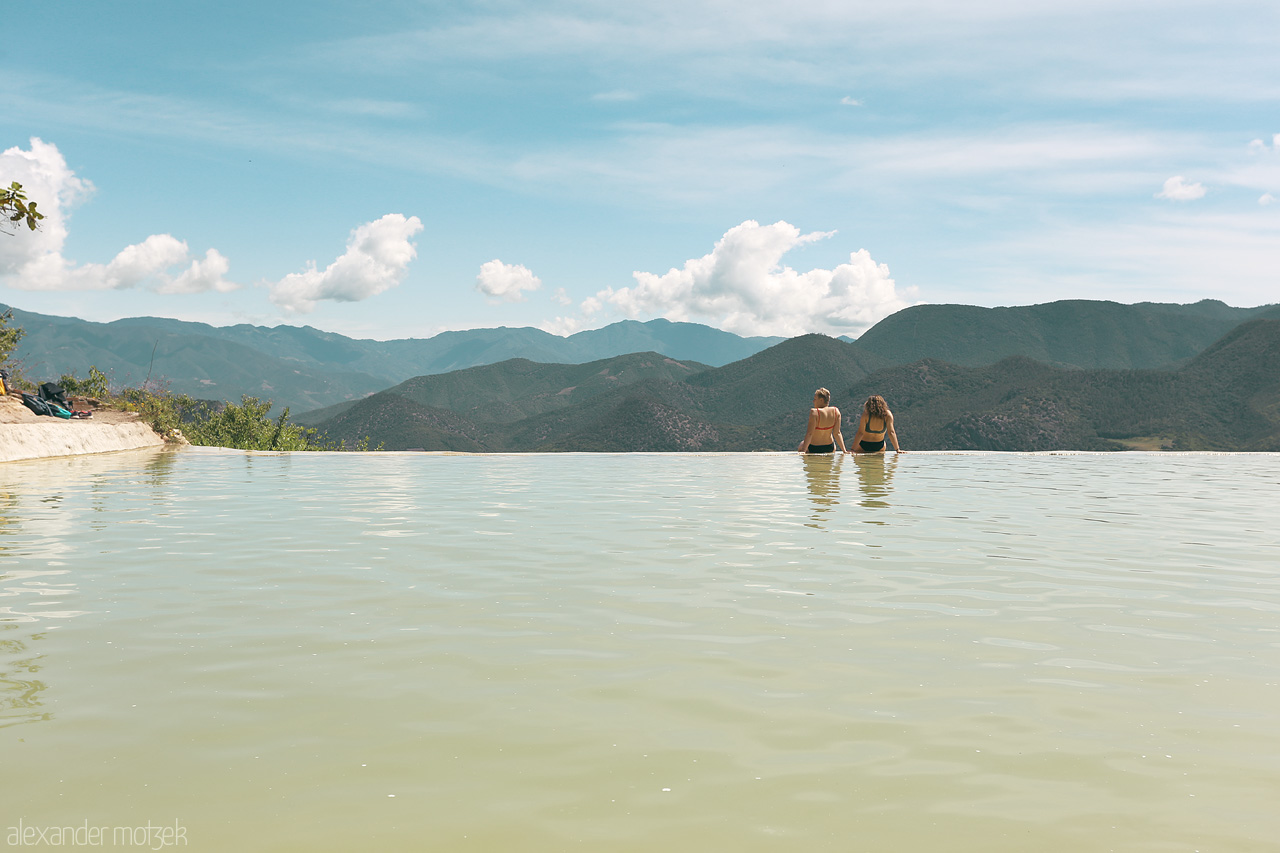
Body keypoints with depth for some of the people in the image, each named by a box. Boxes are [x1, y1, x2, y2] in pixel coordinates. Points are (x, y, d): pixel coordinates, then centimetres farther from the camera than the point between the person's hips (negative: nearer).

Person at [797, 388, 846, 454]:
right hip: (830, 448, 4)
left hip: (813, 449, -4)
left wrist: (803, 450, -22)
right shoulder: (836, 411, -9)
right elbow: (837, 433, -8)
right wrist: (844, 450, -3)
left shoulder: (814, 412, -23)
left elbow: (809, 433, -24)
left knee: (802, 445, 30)